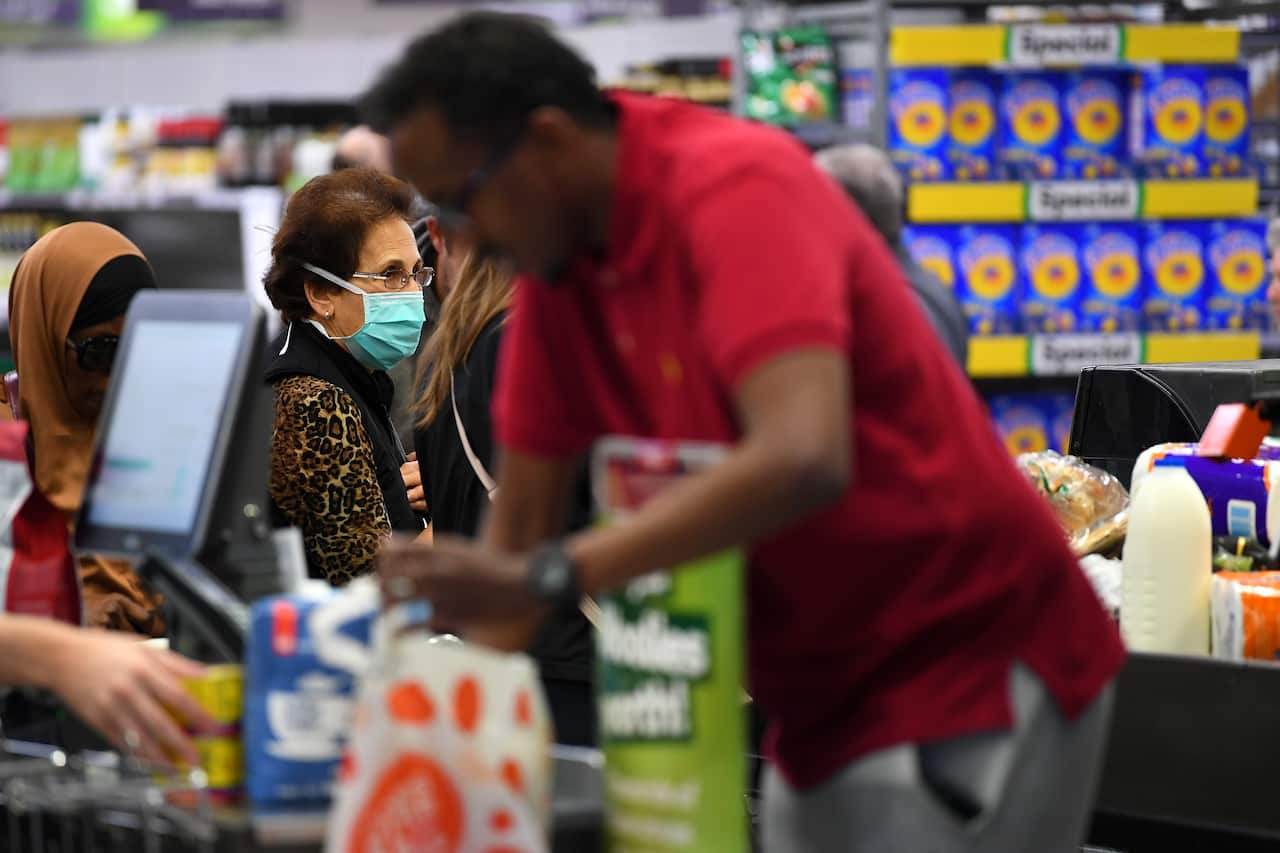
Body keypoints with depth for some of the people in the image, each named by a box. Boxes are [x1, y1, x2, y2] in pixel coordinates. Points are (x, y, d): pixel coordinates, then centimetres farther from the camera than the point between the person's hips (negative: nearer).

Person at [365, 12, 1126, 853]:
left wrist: (545, 581, -41)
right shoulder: (560, 260, 1)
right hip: (827, 705, 8)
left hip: (970, 682, -8)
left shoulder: (734, 187, -22)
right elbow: (520, 526, 5)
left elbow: (802, 460, -38)